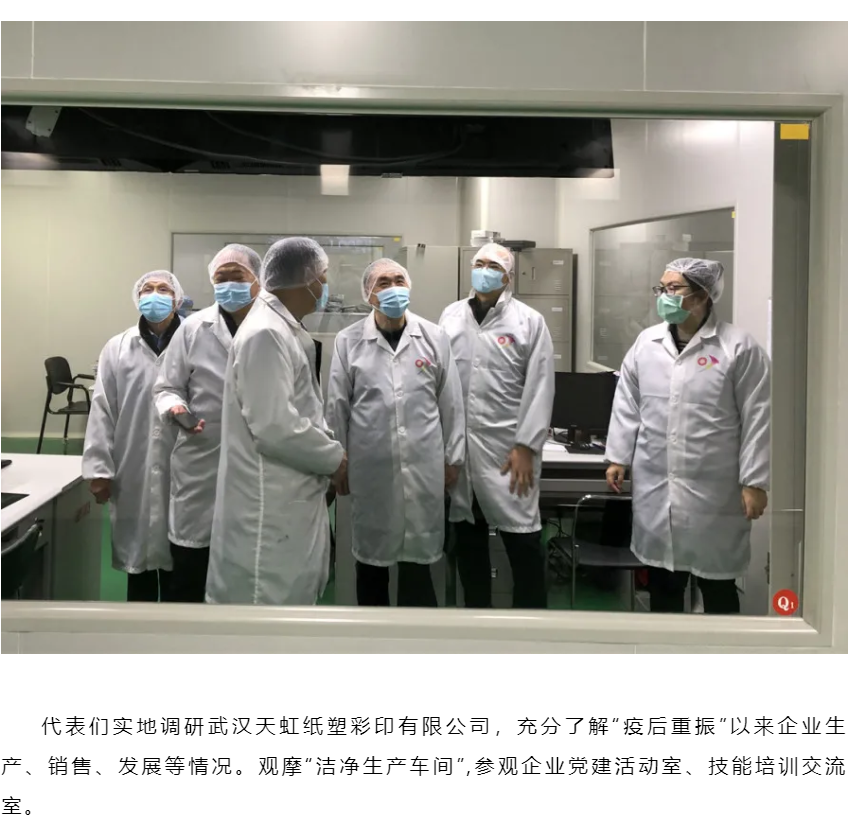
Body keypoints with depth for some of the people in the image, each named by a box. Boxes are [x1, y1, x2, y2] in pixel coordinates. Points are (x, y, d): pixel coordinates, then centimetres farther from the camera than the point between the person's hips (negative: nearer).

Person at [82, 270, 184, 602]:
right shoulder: (117, 348, 3)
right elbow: (102, 411, 2)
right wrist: (99, 468, -1)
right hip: (132, 475, 2)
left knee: (176, 559, 9)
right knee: (137, 555, 13)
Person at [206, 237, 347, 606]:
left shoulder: (285, 330, 13)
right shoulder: (266, 334, -19)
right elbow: (274, 427, -25)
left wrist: (326, 449, 5)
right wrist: (333, 457, -13)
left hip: (290, 503, 10)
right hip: (269, 512, -10)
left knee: (289, 599, 18)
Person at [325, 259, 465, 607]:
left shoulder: (434, 337, 1)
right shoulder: (348, 341, -1)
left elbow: (451, 402, 5)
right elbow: (337, 407, 2)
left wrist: (453, 457, 6)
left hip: (423, 467, 0)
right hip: (370, 468, 0)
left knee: (417, 558, 7)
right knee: (371, 557, 12)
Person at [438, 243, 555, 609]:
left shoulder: (529, 321, -1)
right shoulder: (451, 316, 9)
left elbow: (540, 389, -5)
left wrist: (526, 446, -11)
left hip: (508, 450, -3)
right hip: (458, 448, 4)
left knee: (523, 542, -1)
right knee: (467, 542, 13)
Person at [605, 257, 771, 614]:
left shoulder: (739, 347, -7)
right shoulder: (646, 343, 6)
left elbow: (756, 418, -8)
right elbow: (627, 404, 12)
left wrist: (754, 482, -10)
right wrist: (618, 457, 9)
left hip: (713, 491, -4)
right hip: (655, 487, 4)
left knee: (716, 583, 8)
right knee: (661, 581, 14)